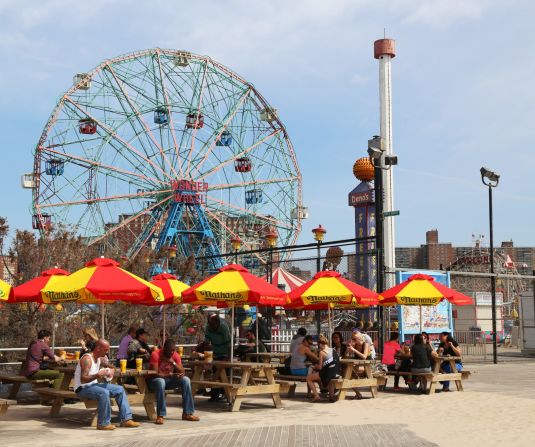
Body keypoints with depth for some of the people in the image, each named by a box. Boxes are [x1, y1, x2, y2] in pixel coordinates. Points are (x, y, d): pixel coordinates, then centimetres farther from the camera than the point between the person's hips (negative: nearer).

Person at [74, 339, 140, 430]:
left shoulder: (100, 358, 9)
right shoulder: (87, 359, -20)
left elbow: (111, 367, 23)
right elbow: (83, 379, -28)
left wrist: (111, 371, -1)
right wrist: (98, 375, -39)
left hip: (93, 385, 10)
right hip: (82, 388, -10)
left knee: (120, 389, 4)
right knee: (104, 393, -36)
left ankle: (126, 419, 4)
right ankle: (103, 424, -24)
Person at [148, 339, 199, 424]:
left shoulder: (175, 355, -4)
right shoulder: (156, 355, -18)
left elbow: (183, 372, -10)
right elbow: (155, 373, -26)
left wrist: (173, 363, -26)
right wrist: (170, 374, -38)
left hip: (169, 380, 5)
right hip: (156, 380, -5)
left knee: (186, 380, -18)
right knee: (160, 382, -40)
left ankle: (187, 413, -15)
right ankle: (160, 416, -36)